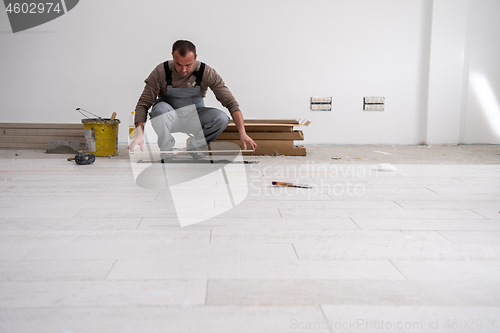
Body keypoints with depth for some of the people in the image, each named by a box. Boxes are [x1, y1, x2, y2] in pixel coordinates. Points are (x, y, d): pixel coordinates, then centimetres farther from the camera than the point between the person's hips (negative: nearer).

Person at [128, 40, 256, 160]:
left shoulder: (207, 73, -18)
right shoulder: (160, 72, -20)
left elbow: (231, 103, -19)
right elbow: (143, 104, -18)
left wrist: (242, 134, -28)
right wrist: (139, 134, -34)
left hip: (193, 118, 1)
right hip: (169, 117, -1)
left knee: (222, 118, -26)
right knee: (161, 107, -35)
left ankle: (194, 147, -1)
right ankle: (166, 151, -11)